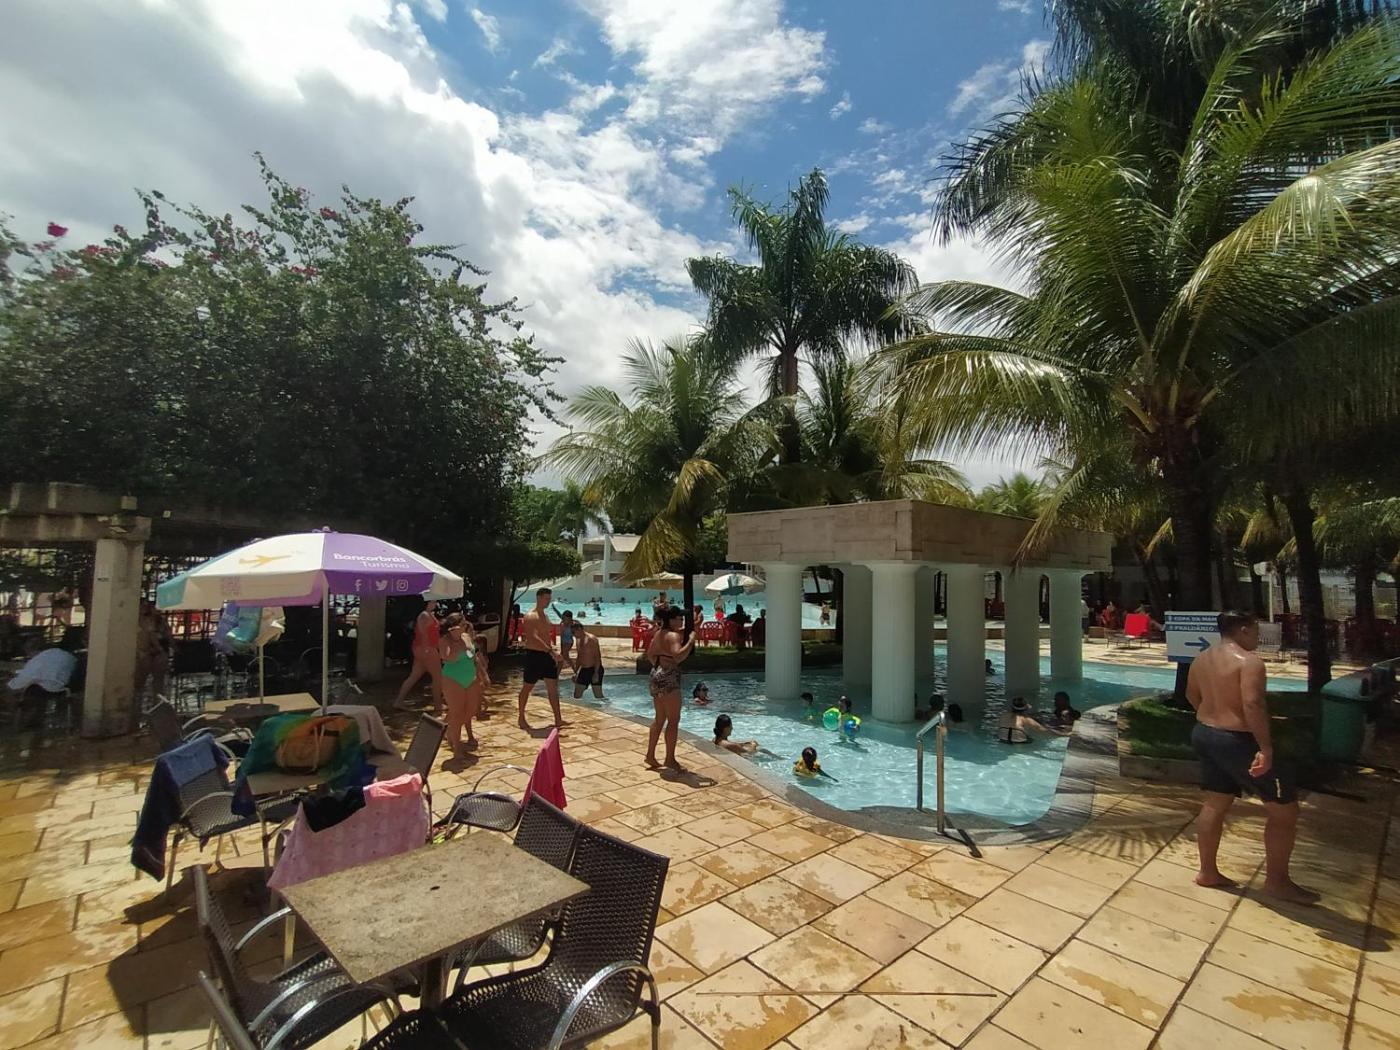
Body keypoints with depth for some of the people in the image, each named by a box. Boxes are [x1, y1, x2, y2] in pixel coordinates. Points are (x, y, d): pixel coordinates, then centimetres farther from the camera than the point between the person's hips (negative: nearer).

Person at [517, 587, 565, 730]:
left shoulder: (545, 615, 14)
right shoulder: (530, 617, -14)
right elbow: (534, 638, -26)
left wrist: (553, 648, 6)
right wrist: (550, 651, -31)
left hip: (547, 654, 8)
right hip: (534, 655, -8)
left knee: (553, 687, 6)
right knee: (527, 687, 6)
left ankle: (558, 720, 10)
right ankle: (521, 718, 20)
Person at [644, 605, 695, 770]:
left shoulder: (659, 634, 14)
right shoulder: (673, 635, -15)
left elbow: (650, 654, 23)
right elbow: (678, 656, -31)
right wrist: (690, 641, -23)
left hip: (656, 676, 10)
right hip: (668, 679, -10)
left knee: (660, 718, 18)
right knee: (673, 720, -2)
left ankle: (650, 754, 23)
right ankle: (670, 758, 3)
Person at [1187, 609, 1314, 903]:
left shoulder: (1201, 659, 9)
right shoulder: (1248, 661, -17)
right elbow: (1253, 704, -27)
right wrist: (1266, 747, -24)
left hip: (1204, 735, 9)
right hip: (1238, 741, -8)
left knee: (1215, 805, 17)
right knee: (1284, 808, 9)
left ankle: (1207, 872, 25)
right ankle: (1277, 881, 18)